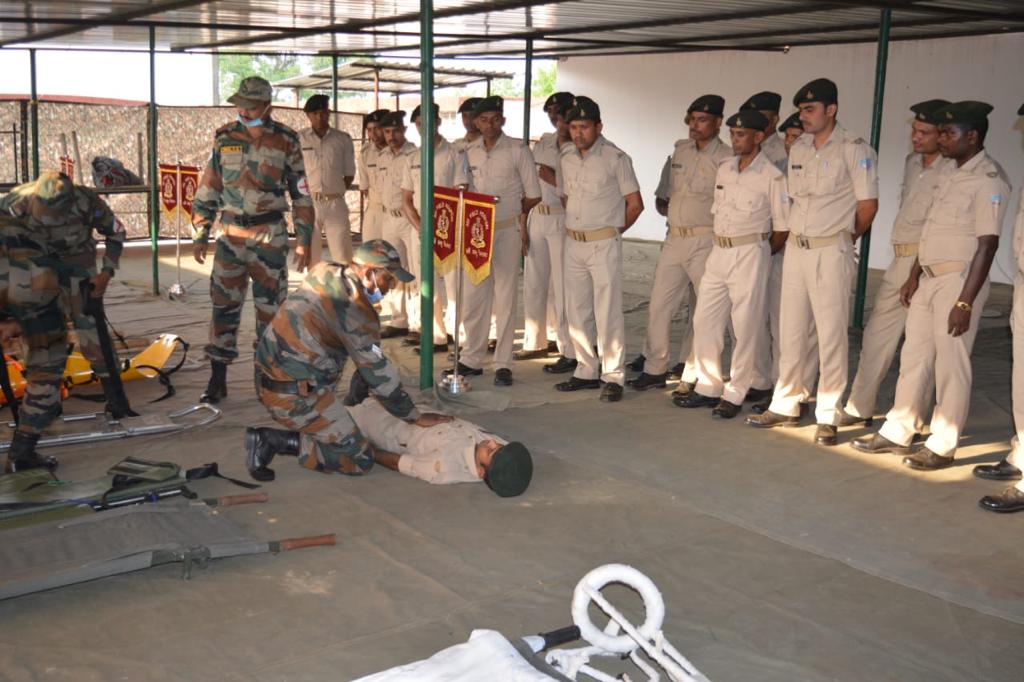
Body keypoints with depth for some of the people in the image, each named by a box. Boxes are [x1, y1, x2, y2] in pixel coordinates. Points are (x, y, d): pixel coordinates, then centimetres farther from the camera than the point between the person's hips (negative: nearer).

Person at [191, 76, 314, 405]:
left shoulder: (286, 140, 0)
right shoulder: (224, 138, 4)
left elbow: (301, 193, 4)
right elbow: (207, 190, 9)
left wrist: (304, 239, 1)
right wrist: (199, 235, 6)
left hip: (270, 235, -1)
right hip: (231, 233, 2)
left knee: (270, 305, 4)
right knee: (224, 304, 1)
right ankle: (218, 379, 8)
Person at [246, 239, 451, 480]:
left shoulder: (325, 272, 6)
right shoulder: (355, 308, -18)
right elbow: (378, 372, -14)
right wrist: (415, 417, -3)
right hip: (296, 395, -9)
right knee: (359, 461, -3)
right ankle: (273, 441, -8)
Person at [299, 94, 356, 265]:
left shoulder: (343, 139, 7)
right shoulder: (299, 139, 4)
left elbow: (349, 173, 12)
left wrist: (337, 192, 3)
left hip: (336, 204, 1)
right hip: (308, 204, 0)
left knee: (343, 257, -3)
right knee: (311, 257, 5)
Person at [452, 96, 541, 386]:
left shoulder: (518, 150, -3)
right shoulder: (469, 152, 9)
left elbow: (533, 195, -1)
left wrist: (518, 218, 1)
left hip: (507, 231, -4)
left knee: (505, 298, 0)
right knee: (472, 297, 7)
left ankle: (503, 364, 6)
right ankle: (471, 359, 18)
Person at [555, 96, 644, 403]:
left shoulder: (616, 158, -7)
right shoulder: (567, 160, 10)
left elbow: (635, 204, -4)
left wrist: (613, 231, 2)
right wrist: (574, 229, 13)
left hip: (604, 244, -6)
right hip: (573, 243, 6)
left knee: (607, 312, -6)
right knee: (576, 312, 10)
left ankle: (613, 377, 0)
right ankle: (587, 371, 21)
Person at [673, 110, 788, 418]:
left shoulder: (772, 176, -8)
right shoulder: (724, 169, 11)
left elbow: (783, 226, -6)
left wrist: (763, 249, 0)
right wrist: (721, 244, 11)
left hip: (750, 254, -7)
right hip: (718, 252, 7)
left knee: (746, 327, 0)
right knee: (704, 320, 8)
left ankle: (734, 395, 8)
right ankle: (708, 387, 20)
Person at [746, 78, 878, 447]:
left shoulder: (855, 150, -8)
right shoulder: (798, 148, 11)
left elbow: (868, 206, -6)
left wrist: (843, 237, 6)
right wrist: (797, 235, 12)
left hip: (830, 253, -6)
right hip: (796, 248, 6)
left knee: (831, 336, -2)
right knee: (791, 332, 11)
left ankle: (828, 417, 5)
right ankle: (785, 406, 22)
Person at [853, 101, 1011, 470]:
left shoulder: (989, 179, -14)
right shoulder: (951, 173, 13)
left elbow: (987, 244, -19)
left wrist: (965, 302, -22)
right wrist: (913, 277, 17)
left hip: (958, 278, -9)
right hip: (929, 277, 9)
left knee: (951, 366, 0)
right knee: (913, 357, 13)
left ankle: (942, 446, 10)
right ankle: (897, 433, 24)